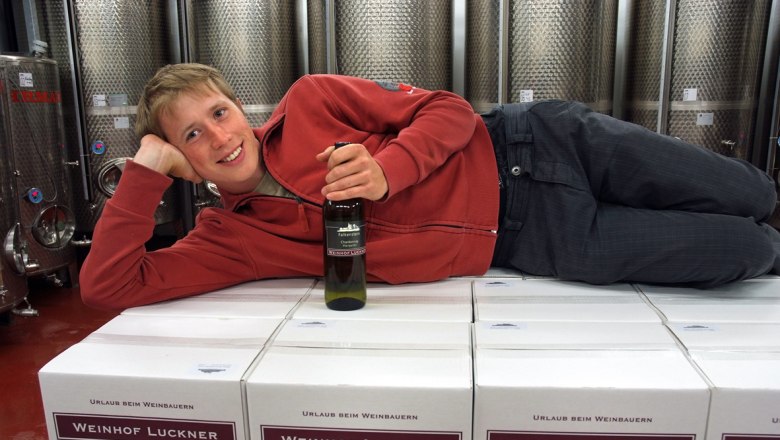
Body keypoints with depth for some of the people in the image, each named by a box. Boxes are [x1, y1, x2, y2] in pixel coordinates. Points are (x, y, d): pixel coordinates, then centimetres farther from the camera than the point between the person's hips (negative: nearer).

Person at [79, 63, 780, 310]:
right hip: (529, 241, -1)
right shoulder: (230, 237, -3)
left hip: (526, 142, 1)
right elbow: (109, 284, -8)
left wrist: (387, 169, -24)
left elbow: (450, 111, -5)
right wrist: (145, 169, -15)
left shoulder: (310, 100, -6)